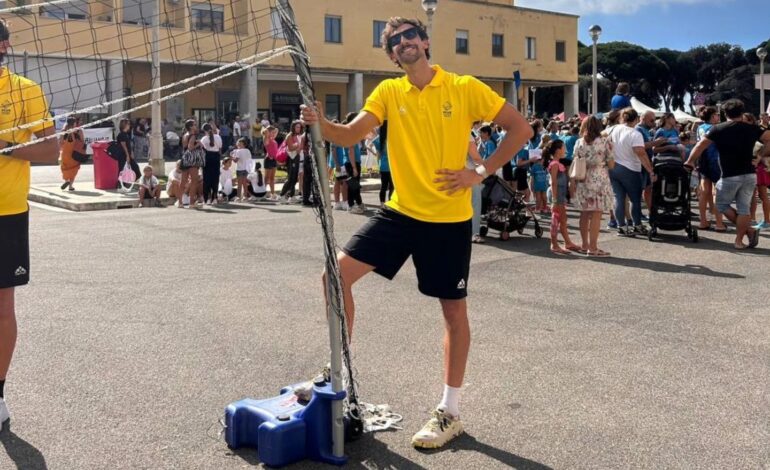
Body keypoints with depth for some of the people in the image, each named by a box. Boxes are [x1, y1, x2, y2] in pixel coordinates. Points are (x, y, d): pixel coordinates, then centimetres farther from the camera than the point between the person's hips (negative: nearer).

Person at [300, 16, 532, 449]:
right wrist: (321, 124, -28)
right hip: (401, 211, 3)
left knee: (454, 309, 6)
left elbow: (521, 129, -2)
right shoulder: (388, 92, 5)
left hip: (449, 218, -3)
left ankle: (450, 413, 21)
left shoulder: (465, 88, -5)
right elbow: (350, 135, -7)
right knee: (338, 273, -7)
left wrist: (481, 172, -9)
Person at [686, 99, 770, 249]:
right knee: (744, 207, 8)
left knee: (722, 204, 13)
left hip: (730, 176, -3)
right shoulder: (752, 129, 4)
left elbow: (700, 146, -1)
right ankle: (739, 240, 9)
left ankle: (749, 230, 6)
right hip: (750, 175, 3)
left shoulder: (718, 129, -2)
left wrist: (690, 162, 10)